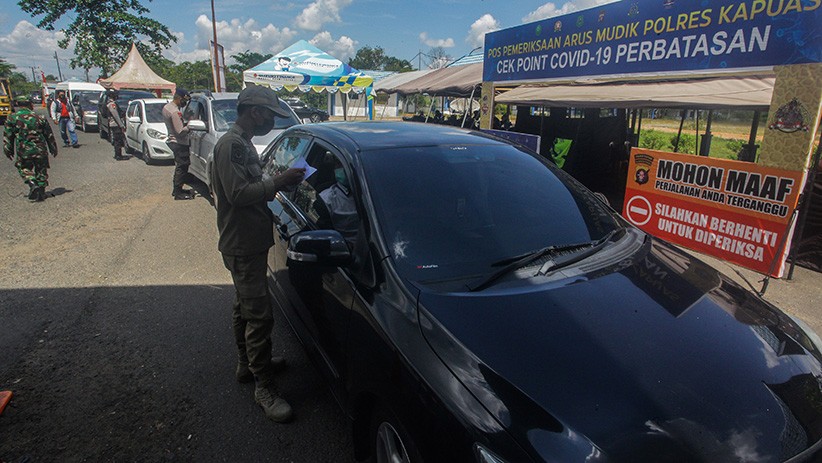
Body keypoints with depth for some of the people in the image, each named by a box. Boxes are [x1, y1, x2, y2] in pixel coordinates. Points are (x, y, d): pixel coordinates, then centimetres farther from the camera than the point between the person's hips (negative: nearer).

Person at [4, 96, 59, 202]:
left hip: (23, 151, -1)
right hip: (40, 150, 1)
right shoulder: (40, 118, -1)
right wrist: (53, 149, 18)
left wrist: (8, 150, 16)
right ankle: (41, 193, 14)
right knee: (41, 171, 12)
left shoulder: (12, 118, -1)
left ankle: (32, 184, -8)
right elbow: (49, 135, 7)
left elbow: (7, 136, 4)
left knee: (24, 168, 18)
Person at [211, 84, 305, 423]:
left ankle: (247, 364, 38)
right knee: (260, 315, -7)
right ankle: (263, 388, 4)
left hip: (249, 243, 11)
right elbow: (237, 194, -26)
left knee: (244, 306, 21)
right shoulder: (231, 144, -17)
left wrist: (277, 183, 7)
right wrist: (277, 182, -25)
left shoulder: (242, 143, 14)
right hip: (242, 246, -11)